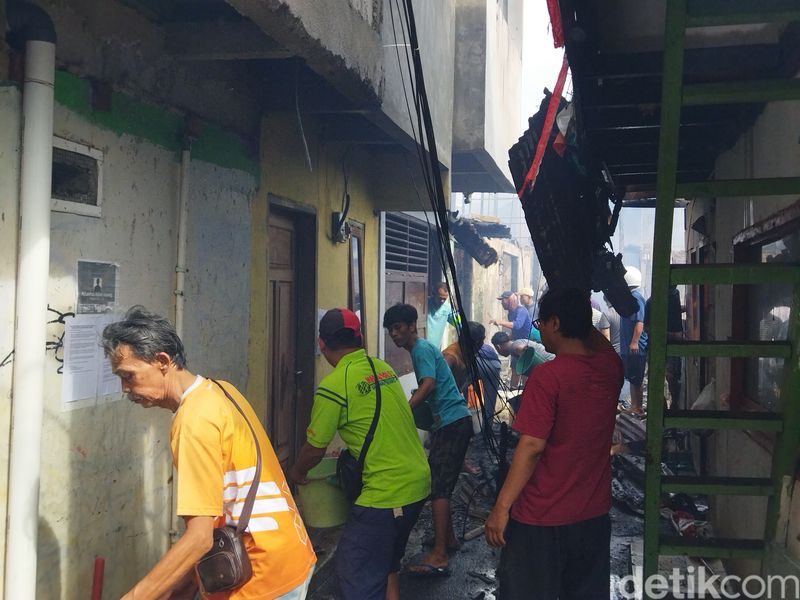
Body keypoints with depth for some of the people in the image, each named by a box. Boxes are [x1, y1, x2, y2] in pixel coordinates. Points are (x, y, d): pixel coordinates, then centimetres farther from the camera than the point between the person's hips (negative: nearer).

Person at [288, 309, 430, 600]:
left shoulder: (333, 385, -14)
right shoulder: (383, 368, 8)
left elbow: (315, 448, -5)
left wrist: (297, 472, 15)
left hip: (385, 493, -8)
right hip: (419, 481, 8)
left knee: (356, 574, 1)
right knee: (386, 564, 24)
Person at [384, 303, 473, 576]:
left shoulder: (422, 349, -10)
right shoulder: (421, 349, 19)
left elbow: (429, 385, -26)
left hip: (452, 423, -10)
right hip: (449, 422, 10)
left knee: (438, 486, -13)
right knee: (438, 483, 18)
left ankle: (439, 556, -15)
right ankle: (448, 537, 30)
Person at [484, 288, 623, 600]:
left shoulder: (547, 377, -18)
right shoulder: (610, 368, 1)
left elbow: (531, 447, -21)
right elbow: (599, 343, 26)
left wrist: (501, 507, -16)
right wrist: (577, 310, 30)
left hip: (542, 519, -6)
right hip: (594, 516, 7)